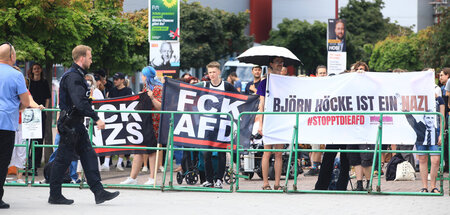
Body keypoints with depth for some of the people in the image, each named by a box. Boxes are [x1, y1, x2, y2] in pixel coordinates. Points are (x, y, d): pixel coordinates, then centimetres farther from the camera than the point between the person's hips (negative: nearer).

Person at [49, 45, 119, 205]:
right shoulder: (72, 77, -18)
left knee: (89, 156, 6)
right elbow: (80, 102, -27)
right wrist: (96, 118, -25)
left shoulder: (77, 75, 16)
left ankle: (98, 192, 5)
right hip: (70, 125, -10)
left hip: (77, 125, 10)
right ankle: (55, 195, 7)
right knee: (63, 159, -2)